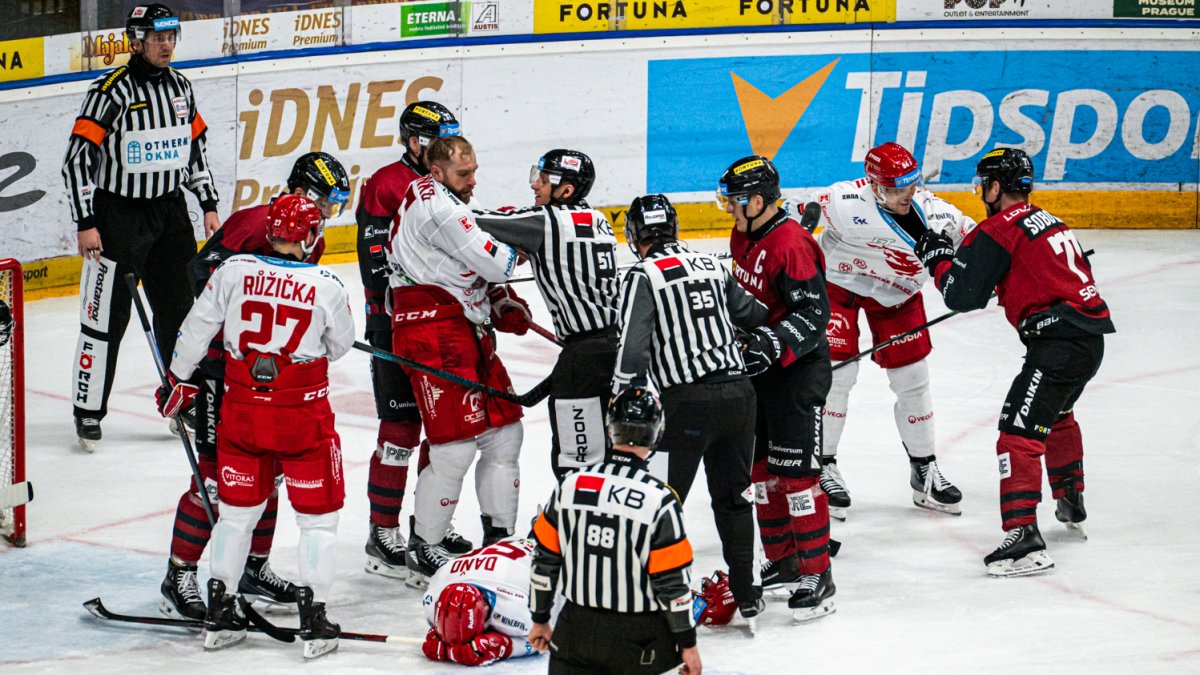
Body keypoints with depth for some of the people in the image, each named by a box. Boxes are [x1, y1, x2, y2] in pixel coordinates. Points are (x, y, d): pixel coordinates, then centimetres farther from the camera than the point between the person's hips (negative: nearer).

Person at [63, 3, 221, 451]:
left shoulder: (179, 86, 6)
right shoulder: (111, 91, -15)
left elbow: (195, 146, 18)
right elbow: (78, 157, -16)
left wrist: (209, 205, 14)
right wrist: (85, 223, -19)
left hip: (170, 212, 6)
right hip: (117, 213, -6)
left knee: (180, 310, 11)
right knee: (106, 315, -3)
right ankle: (88, 412, 6)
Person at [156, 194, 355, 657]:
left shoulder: (234, 272, -5)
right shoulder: (326, 286, -9)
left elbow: (196, 329, 3)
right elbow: (341, 345, 6)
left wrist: (178, 381, 18)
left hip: (242, 406, 3)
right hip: (303, 411, -3)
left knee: (238, 510, 17)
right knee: (318, 515, 9)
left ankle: (219, 616, 21)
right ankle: (313, 621, 5)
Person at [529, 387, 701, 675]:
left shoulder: (570, 485, -2)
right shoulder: (659, 500, -14)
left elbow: (546, 560, 5)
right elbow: (673, 582, -11)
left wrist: (540, 618, 18)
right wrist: (688, 643, 0)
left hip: (576, 630, 3)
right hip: (639, 639, -3)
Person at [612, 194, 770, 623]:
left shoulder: (643, 276, -4)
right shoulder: (712, 266, 13)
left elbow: (633, 348, -13)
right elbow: (754, 315, 22)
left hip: (688, 402, -6)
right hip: (738, 391, 6)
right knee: (733, 497, 18)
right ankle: (745, 592, 23)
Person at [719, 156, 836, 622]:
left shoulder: (792, 244, -22)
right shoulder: (743, 238, 8)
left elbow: (813, 314, -24)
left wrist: (771, 347, -31)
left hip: (798, 370, -10)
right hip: (757, 372, 10)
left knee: (797, 474, -10)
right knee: (759, 468, 15)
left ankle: (817, 576, -5)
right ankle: (782, 561, 27)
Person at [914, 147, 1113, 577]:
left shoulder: (999, 230, -7)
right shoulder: (1048, 222, 20)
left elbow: (963, 295, -8)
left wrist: (938, 259, 10)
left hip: (1059, 341, -10)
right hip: (1092, 336, 10)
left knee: (1020, 432, -14)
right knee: (1056, 414, 34)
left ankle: (1023, 537, -27)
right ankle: (1072, 503, 51)